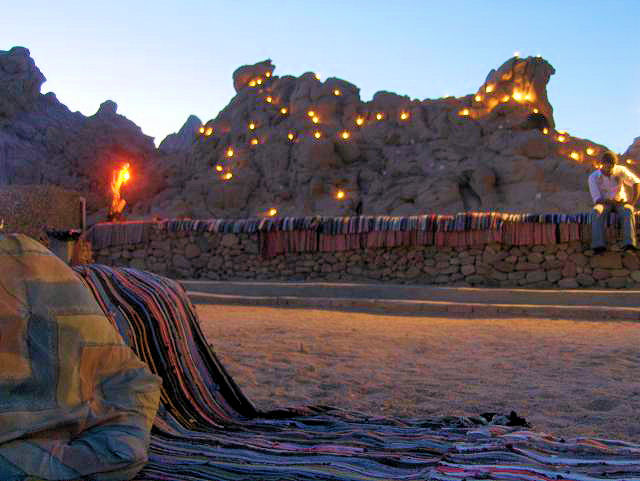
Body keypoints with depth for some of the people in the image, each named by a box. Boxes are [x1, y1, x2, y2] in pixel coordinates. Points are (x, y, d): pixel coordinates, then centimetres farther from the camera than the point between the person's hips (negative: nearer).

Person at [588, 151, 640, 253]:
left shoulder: (621, 170, -7)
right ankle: (598, 245, -49)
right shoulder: (593, 177, -11)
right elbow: (597, 199, -12)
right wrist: (610, 201, -28)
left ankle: (629, 244, -50)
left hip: (621, 201, 1)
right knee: (596, 212, -37)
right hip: (603, 203, -1)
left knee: (628, 211, -35)